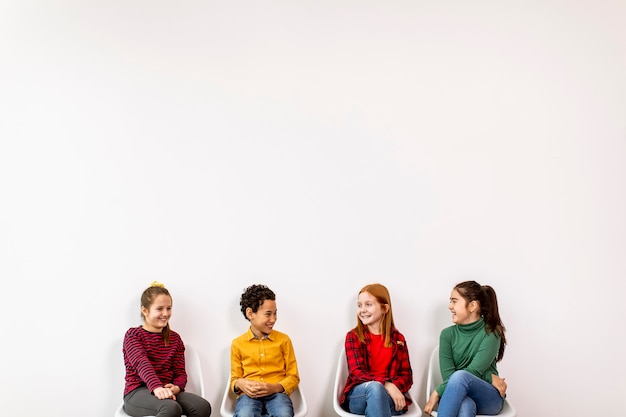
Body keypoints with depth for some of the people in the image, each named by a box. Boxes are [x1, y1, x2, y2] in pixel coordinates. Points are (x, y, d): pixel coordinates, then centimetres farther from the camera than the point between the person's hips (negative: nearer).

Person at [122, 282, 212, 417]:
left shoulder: (175, 338, 18)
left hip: (167, 391, 5)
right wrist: (157, 387, -37)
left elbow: (180, 371, 10)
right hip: (137, 391, -5)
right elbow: (142, 363, -18)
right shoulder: (133, 334, 2)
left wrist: (176, 387, -16)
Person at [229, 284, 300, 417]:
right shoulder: (237, 343, 10)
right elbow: (234, 378, 16)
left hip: (276, 394, 1)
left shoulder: (283, 340, 9)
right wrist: (240, 384, -10)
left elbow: (293, 376, 10)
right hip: (249, 395, 0)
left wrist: (275, 387, -10)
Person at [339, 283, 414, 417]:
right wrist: (386, 384, -25)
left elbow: (406, 376, 7)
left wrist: (393, 387, -19)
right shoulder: (353, 336, 5)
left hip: (390, 397, 1)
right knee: (375, 387, -37)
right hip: (359, 397, -1)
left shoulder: (398, 338, 11)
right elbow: (356, 372, -7)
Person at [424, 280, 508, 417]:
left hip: (489, 397, -1)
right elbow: (448, 375, -5)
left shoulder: (491, 334, -3)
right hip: (459, 396, 1)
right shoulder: (447, 334, 5)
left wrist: (438, 392, -16)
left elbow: (474, 371, -13)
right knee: (465, 406, -38)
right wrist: (488, 378, -12)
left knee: (460, 376, -34)